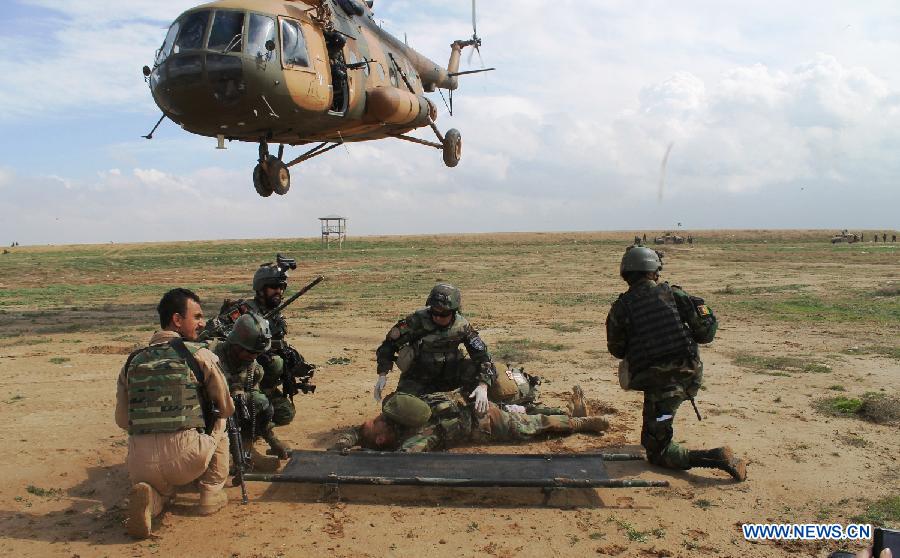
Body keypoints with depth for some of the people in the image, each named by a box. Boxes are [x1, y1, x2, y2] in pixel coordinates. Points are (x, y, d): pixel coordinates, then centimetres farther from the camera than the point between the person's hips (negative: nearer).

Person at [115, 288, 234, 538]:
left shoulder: (132, 361, 13)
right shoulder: (199, 354, 1)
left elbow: (122, 420, 16)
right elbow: (226, 408, 10)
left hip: (141, 465, 3)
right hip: (186, 458, -3)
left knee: (161, 487, 37)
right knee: (219, 425, 28)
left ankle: (151, 499, 2)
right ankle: (211, 493, 21)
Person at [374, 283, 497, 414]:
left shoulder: (462, 326, -15)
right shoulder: (417, 321, -22)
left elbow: (482, 355, -16)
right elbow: (389, 344, -11)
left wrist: (483, 386, -31)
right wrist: (382, 375, -19)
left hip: (448, 377, 1)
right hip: (417, 381, -1)